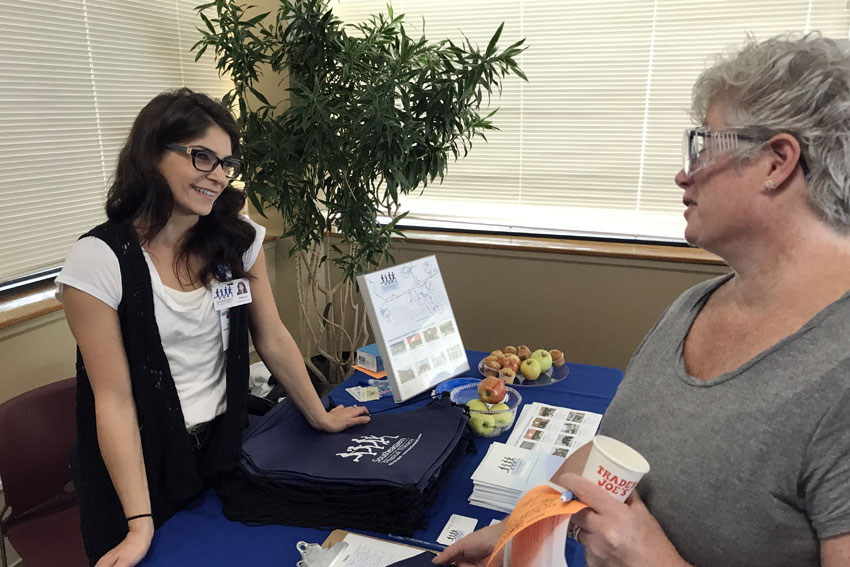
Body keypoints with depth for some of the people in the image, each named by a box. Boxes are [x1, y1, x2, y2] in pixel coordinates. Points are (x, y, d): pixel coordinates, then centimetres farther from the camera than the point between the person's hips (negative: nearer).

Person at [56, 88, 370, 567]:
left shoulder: (238, 238, -5)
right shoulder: (99, 259, -18)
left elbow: (273, 339, 2)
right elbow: (114, 398, -19)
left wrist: (321, 417, 5)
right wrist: (140, 525, -19)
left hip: (224, 447, 4)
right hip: (142, 460, -3)